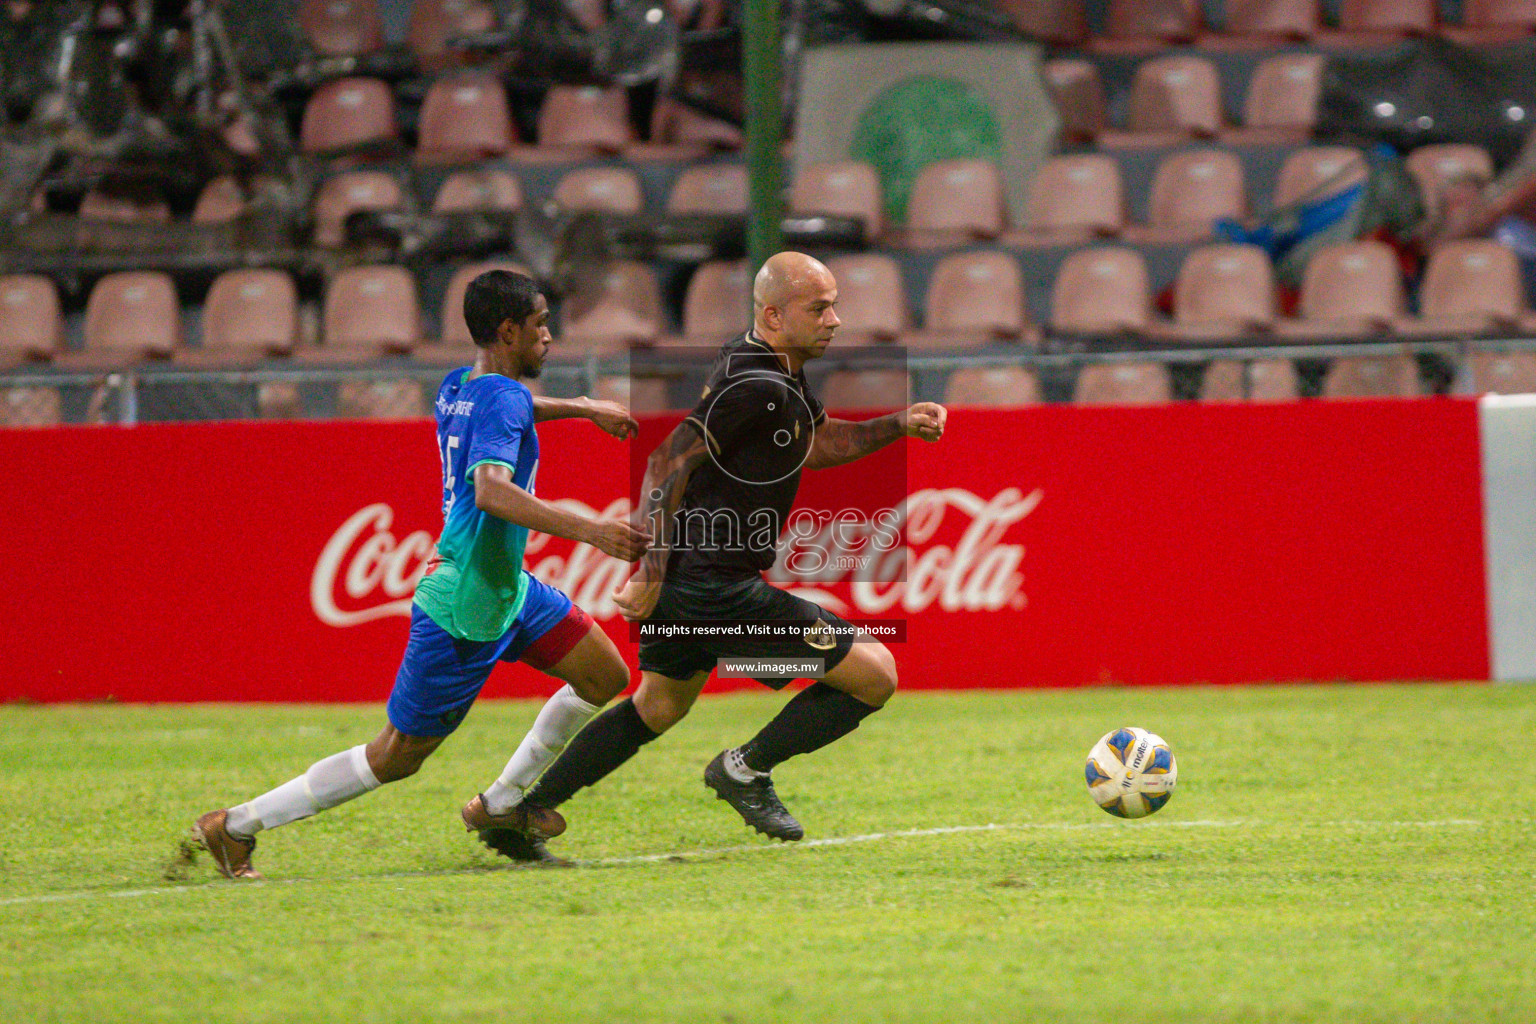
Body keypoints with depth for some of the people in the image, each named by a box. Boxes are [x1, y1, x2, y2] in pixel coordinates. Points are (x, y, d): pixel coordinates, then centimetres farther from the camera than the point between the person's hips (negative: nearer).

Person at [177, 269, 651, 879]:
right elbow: (492, 490, -39)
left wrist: (583, 408, 35)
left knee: (605, 675, 10)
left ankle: (501, 805, 20)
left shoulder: (458, 387, 6)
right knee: (396, 757, 0)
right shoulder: (503, 399, -22)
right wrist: (588, 530, -45)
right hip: (466, 606, -10)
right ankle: (234, 826, 8)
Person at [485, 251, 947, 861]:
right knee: (875, 674, -5)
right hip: (716, 588, -11)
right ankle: (747, 769, 7)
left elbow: (814, 444, 27)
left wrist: (898, 426, 14)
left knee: (658, 707, 27)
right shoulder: (757, 387, -20)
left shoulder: (779, 370, 11)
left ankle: (515, 808, 28)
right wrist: (651, 576, -25)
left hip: (682, 580, 11)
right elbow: (667, 463, -23)